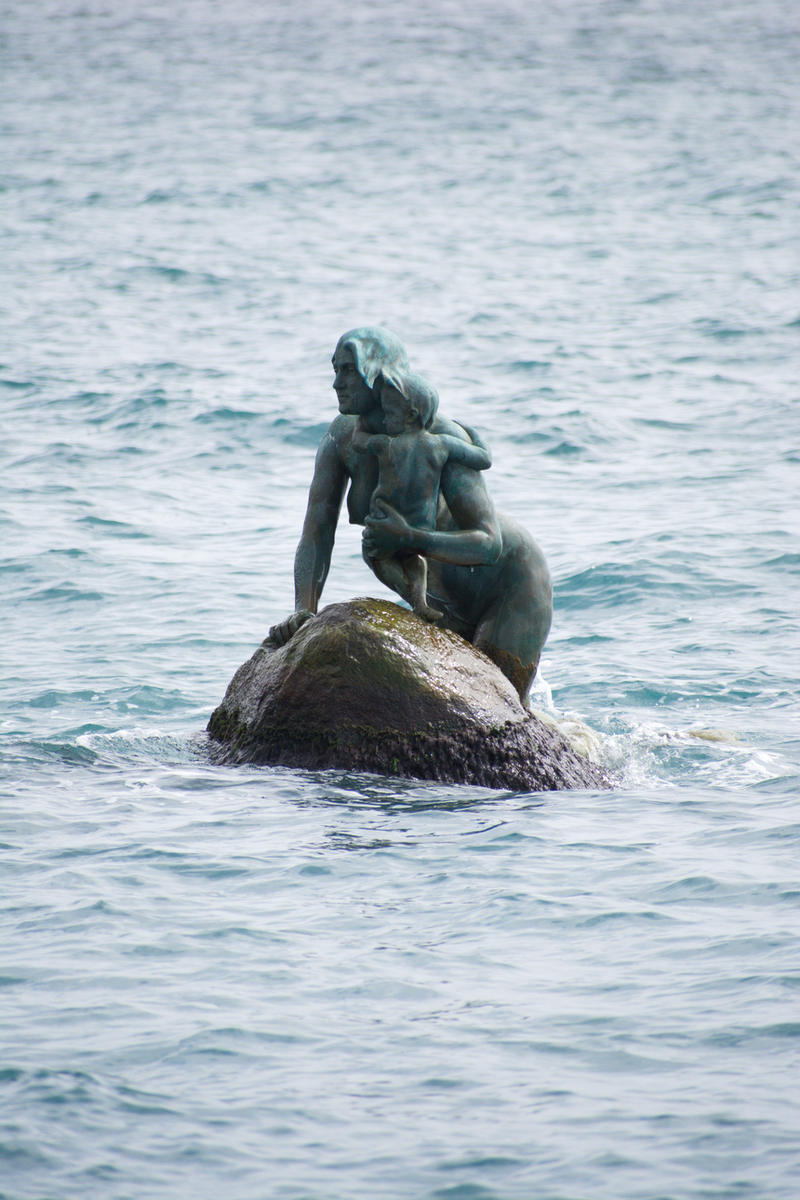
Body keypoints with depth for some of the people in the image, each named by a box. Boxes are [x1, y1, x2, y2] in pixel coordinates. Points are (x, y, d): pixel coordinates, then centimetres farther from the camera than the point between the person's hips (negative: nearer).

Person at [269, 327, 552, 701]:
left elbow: (489, 544, -35)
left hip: (512, 584, -6)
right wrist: (303, 612, -34)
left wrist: (409, 540, -51)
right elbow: (316, 534, -17)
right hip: (449, 599, 6)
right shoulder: (341, 439, -13)